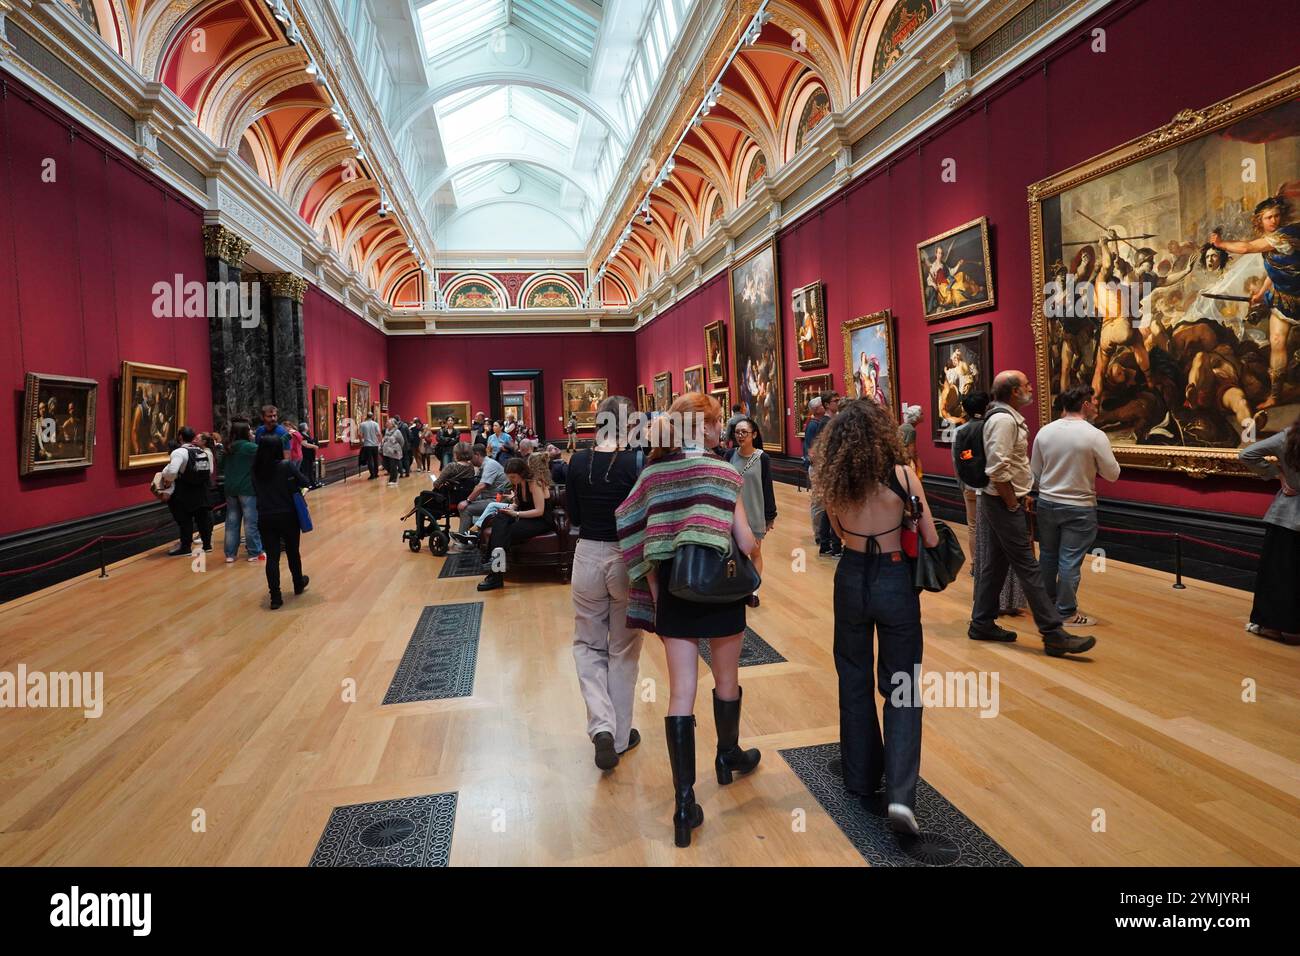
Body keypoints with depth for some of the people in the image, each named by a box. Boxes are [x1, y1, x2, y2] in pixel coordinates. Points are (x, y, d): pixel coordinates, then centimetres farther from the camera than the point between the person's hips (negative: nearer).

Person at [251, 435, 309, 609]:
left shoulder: (256, 469, -1)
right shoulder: (287, 465, -11)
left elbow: (256, 490, 6)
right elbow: (305, 482, -10)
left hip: (265, 518, 2)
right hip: (288, 516, -2)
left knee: (272, 557, 3)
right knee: (292, 552, 17)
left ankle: (275, 596, 0)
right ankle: (298, 584, 35)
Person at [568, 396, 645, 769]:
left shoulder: (578, 462, -4)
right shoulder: (637, 462, -14)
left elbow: (573, 516, 5)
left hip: (588, 557, 2)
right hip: (628, 560, -2)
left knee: (588, 644, 19)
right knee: (623, 649, 15)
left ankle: (602, 727, 2)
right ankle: (620, 735, 27)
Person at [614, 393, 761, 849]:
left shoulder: (653, 473, 1)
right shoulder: (721, 472, -12)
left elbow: (638, 537, 0)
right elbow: (744, 540, -13)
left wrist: (654, 590, 8)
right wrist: (757, 564, 8)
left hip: (672, 590, 3)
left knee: (680, 692, 6)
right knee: (726, 679, 21)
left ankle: (684, 802, 7)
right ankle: (728, 756, 43)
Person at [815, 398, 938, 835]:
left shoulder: (833, 483, -6)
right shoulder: (903, 475, -12)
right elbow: (931, 540, -7)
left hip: (851, 581, 2)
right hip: (895, 582, -2)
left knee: (855, 681, 19)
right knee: (900, 689, 8)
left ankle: (861, 778, 32)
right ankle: (900, 794, -4)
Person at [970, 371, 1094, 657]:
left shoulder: (1009, 417, 15)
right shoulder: (1003, 419, -18)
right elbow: (997, 470, -24)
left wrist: (1022, 495, 14)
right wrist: (1013, 504, -16)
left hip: (1004, 502, 10)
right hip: (1003, 503, -10)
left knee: (997, 563, 14)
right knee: (1028, 568, -7)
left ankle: (982, 624, 21)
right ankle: (1053, 634, -3)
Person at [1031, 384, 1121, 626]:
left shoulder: (1044, 432, -2)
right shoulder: (1095, 435, -15)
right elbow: (1112, 474, -7)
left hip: (1047, 503, 5)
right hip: (1078, 507, -4)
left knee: (1047, 556, 18)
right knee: (1070, 561, 3)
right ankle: (1067, 612, 12)